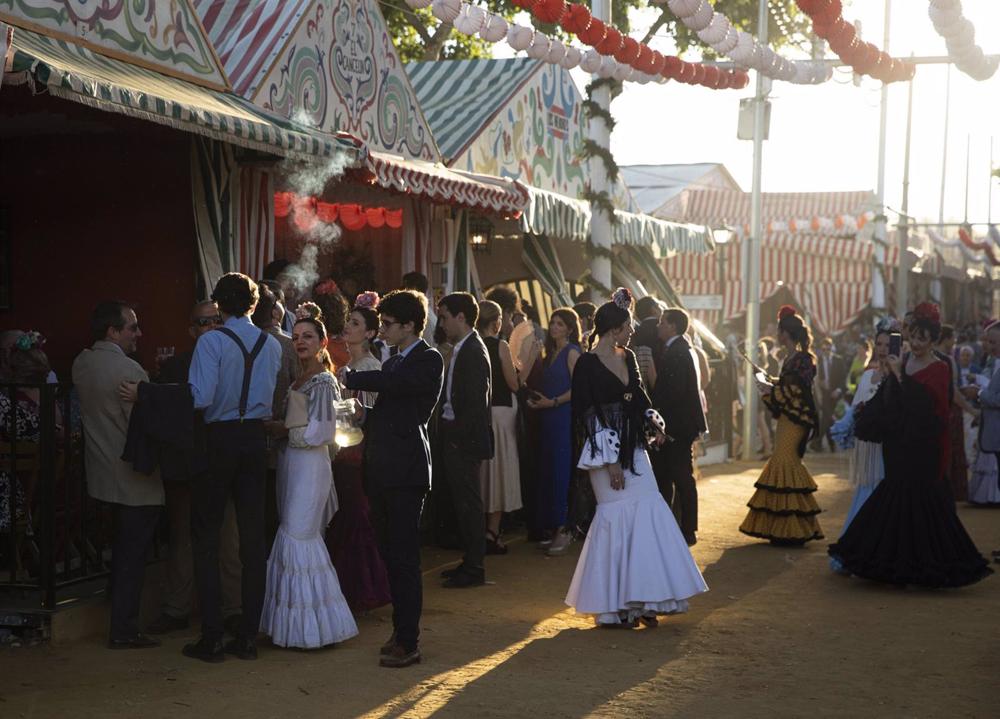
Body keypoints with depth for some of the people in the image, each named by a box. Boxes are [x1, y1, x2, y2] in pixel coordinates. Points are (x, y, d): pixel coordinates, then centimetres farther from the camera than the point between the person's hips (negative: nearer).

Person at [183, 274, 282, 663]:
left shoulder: (212, 341, -12)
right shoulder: (272, 345, 4)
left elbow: (201, 397, -20)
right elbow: (274, 400, 8)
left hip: (219, 440, -4)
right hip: (255, 439, 4)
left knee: (206, 539, 5)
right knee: (253, 537, 8)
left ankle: (211, 639, 4)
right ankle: (248, 637, 11)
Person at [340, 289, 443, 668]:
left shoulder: (428, 360, -7)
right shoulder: (394, 361, 20)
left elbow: (390, 383, -23)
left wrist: (351, 378, -11)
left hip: (405, 469, -8)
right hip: (382, 470, 9)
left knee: (404, 556, -6)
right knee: (391, 554, 12)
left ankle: (408, 642, -2)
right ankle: (401, 630, 21)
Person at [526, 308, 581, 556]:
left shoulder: (572, 352, -6)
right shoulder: (552, 352, 18)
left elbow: (576, 388, -13)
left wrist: (552, 402, -16)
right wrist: (536, 400, 6)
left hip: (564, 417, -8)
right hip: (548, 417, 8)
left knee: (561, 471, -8)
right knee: (548, 472, 6)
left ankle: (564, 528, -3)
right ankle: (554, 529, 11)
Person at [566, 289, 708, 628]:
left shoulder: (627, 357, 11)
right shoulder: (588, 364, -11)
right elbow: (588, 416, -14)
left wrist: (653, 418, 0)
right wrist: (610, 463, -17)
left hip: (633, 448, 8)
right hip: (607, 450, -8)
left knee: (648, 514, 4)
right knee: (617, 518, -4)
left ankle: (639, 600, 14)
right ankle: (612, 608, 8)